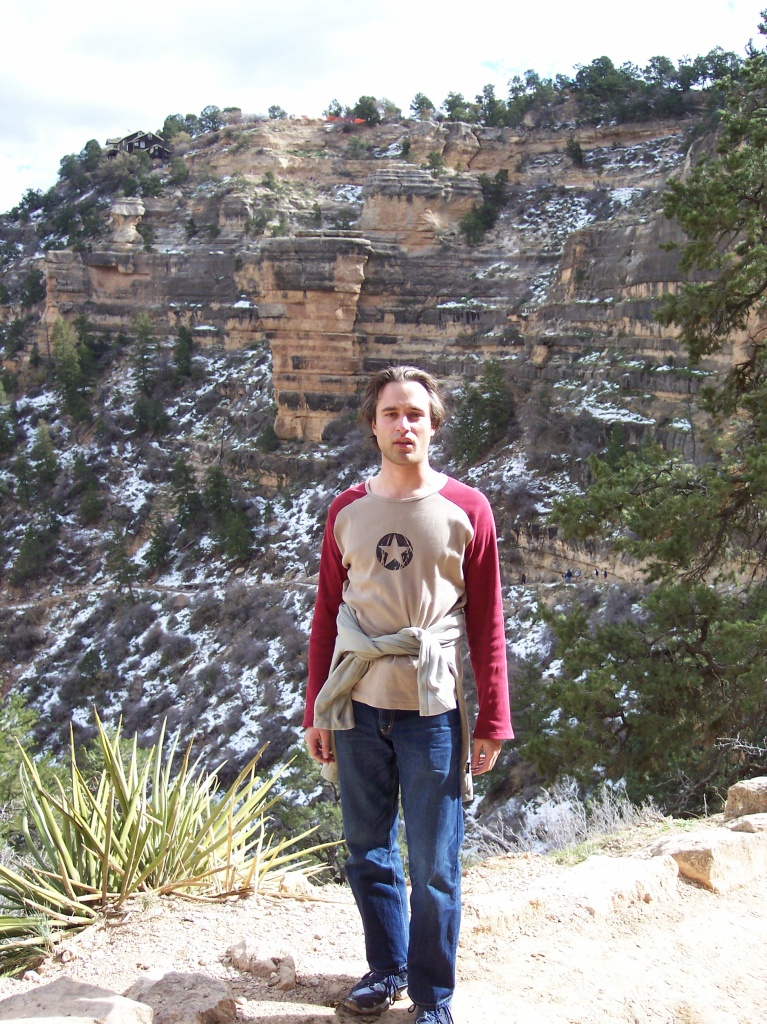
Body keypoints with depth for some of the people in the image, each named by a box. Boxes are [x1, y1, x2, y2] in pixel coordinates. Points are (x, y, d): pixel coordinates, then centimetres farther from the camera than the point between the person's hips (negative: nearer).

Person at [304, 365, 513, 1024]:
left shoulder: (466, 510, -1)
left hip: (432, 711, -3)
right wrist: (316, 711, 6)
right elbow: (326, 616, 9)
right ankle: (386, 969, 33)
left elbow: (487, 623, -1)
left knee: (433, 867, 4)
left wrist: (493, 722, -4)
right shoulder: (347, 512, 6)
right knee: (368, 855, 13)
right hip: (358, 708, 3)